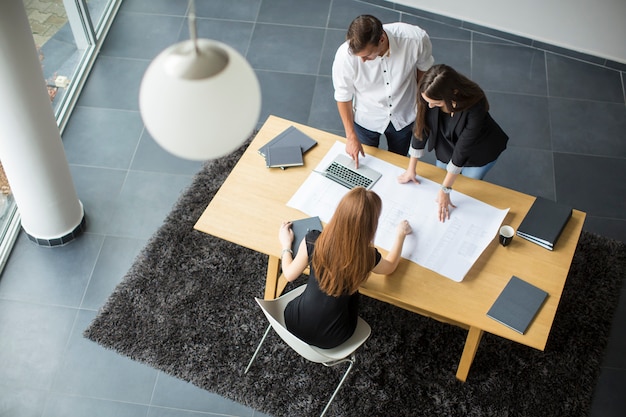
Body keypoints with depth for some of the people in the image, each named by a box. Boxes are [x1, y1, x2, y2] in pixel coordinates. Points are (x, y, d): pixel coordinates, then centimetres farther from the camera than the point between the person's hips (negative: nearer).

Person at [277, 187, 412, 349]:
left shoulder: (313, 241, -20)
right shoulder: (367, 257, -21)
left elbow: (289, 274, -3)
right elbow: (390, 266, 4)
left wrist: (286, 244, 15)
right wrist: (401, 234, 19)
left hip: (295, 323, 1)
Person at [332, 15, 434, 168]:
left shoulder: (415, 39, -33)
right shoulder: (345, 55, -36)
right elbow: (343, 96, -17)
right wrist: (351, 136, -13)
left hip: (403, 116, 1)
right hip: (366, 119, -1)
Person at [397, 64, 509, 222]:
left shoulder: (475, 106, -42)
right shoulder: (429, 97, -31)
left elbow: (462, 149, -35)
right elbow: (421, 130, -18)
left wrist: (445, 190, -29)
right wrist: (411, 169, -9)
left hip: (478, 153, -4)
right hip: (446, 148, 4)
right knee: (439, 180, 18)